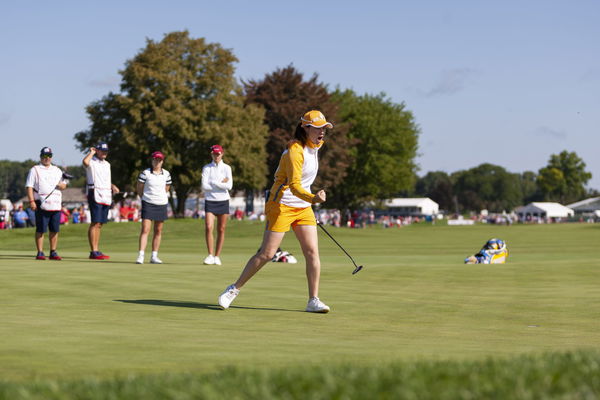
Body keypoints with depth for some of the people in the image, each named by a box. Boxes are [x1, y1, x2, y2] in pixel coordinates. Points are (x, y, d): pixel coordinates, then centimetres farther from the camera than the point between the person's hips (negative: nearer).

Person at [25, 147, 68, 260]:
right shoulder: (35, 170, 5)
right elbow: (29, 187, -2)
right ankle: (40, 253, -1)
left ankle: (53, 252, 10)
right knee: (41, 230, -5)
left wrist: (61, 185, -8)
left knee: (55, 230, 4)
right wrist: (31, 201, -14)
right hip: (42, 205, -4)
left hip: (56, 204, 4)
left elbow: (64, 186, 16)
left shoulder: (57, 170, 19)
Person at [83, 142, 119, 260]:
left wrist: (112, 186, 9)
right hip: (95, 194, -8)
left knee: (100, 224, 9)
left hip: (107, 196, 8)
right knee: (95, 223, -12)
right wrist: (92, 152, -13)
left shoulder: (107, 164, 21)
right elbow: (85, 162, -29)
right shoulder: (91, 162, -4)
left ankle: (96, 251, 12)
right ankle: (93, 251, -14)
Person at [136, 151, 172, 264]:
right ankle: (140, 256, -13)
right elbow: (139, 188, 4)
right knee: (145, 230, -11)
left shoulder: (166, 174, 4)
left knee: (158, 231, 6)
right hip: (148, 204, -3)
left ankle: (154, 256, 13)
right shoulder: (145, 173, -5)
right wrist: (145, 198, 10)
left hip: (162, 204, 4)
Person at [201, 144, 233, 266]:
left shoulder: (226, 168, 5)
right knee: (208, 227, -15)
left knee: (221, 230, 1)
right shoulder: (206, 168, 4)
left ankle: (217, 256, 8)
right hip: (210, 201, -1)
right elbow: (204, 186, -7)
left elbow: (229, 186, -8)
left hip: (223, 201, 1)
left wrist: (213, 183, -9)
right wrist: (221, 184, -8)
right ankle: (210, 255, -8)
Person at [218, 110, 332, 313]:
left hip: (303, 208, 8)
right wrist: (313, 198, -45)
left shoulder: (315, 146, 7)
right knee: (266, 254, -5)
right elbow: (294, 186, -29)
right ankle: (234, 289, 10)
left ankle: (313, 300, 0)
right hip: (282, 206, -8)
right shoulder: (295, 151, -20)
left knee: (312, 252, -4)